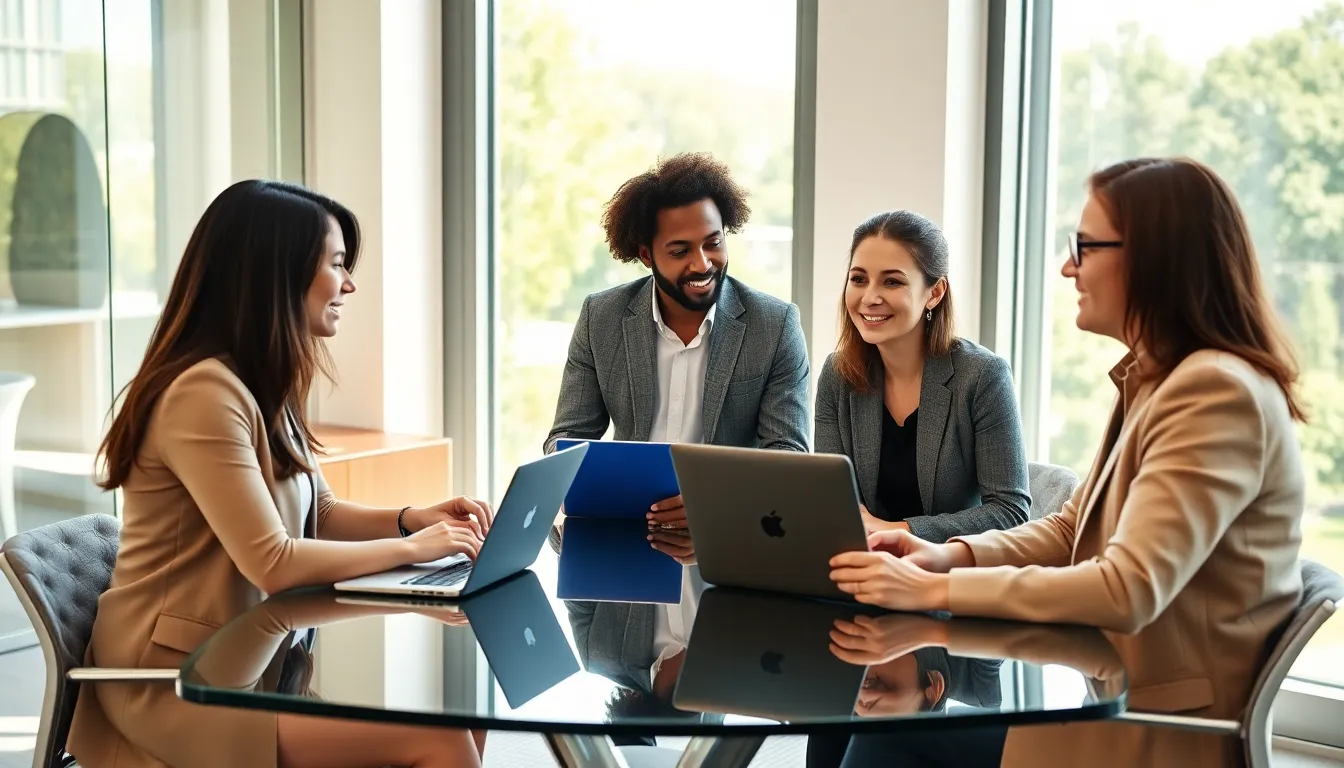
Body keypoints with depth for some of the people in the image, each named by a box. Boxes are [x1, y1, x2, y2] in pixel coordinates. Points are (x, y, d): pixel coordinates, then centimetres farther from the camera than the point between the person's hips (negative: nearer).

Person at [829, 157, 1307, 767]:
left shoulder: (1216, 392, -22)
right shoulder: (1154, 380, 10)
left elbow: (1130, 591, -28)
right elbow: (1072, 529, 14)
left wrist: (935, 590, -25)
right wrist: (952, 555, -4)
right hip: (1118, 689, 8)